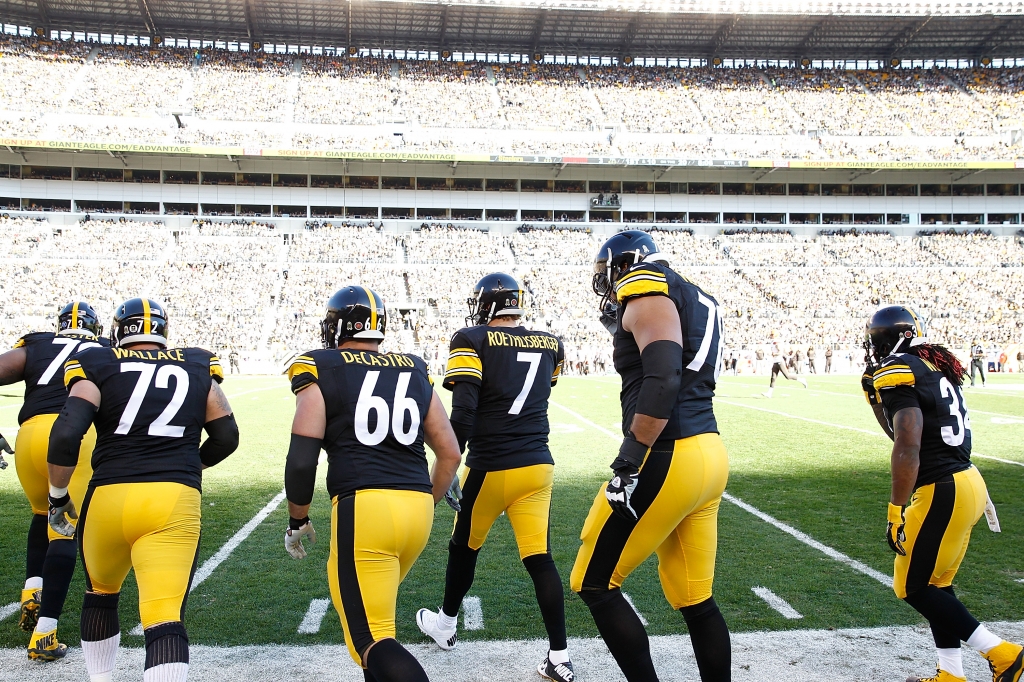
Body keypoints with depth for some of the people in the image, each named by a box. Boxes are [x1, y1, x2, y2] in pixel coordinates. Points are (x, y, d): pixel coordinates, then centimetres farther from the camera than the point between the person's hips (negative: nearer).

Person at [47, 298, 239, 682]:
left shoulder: (99, 368, 6)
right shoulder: (197, 369, 14)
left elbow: (65, 435, -7)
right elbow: (226, 438, 16)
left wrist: (58, 495, 7)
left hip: (110, 497, 1)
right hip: (176, 502, 0)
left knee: (101, 593, 28)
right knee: (165, 619, -6)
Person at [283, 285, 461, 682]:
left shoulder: (322, 372, 1)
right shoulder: (415, 373, 15)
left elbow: (301, 460, -5)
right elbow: (450, 454, 16)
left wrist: (297, 520, 10)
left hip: (363, 508, -6)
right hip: (416, 506, 6)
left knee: (373, 641, 0)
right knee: (373, 614, 28)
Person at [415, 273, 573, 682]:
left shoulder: (472, 340, -10)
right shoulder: (550, 346, 5)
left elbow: (463, 413, -17)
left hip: (490, 469, -3)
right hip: (538, 466, 4)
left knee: (464, 548, 18)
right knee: (539, 559, 6)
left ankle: (445, 626, 39)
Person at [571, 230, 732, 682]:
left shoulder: (647, 290, -8)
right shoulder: (698, 302, 21)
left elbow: (662, 380, -21)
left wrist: (629, 462, -22)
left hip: (667, 460, -9)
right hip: (709, 454, 9)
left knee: (594, 586, 4)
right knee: (696, 600, 16)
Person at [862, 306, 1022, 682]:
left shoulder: (898, 373, -15)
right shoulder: (935, 367, 14)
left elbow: (907, 449, -24)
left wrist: (896, 512, -21)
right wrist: (876, 399, 17)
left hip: (942, 493, -9)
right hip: (967, 482, 10)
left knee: (913, 588, 5)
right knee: (936, 585, 17)